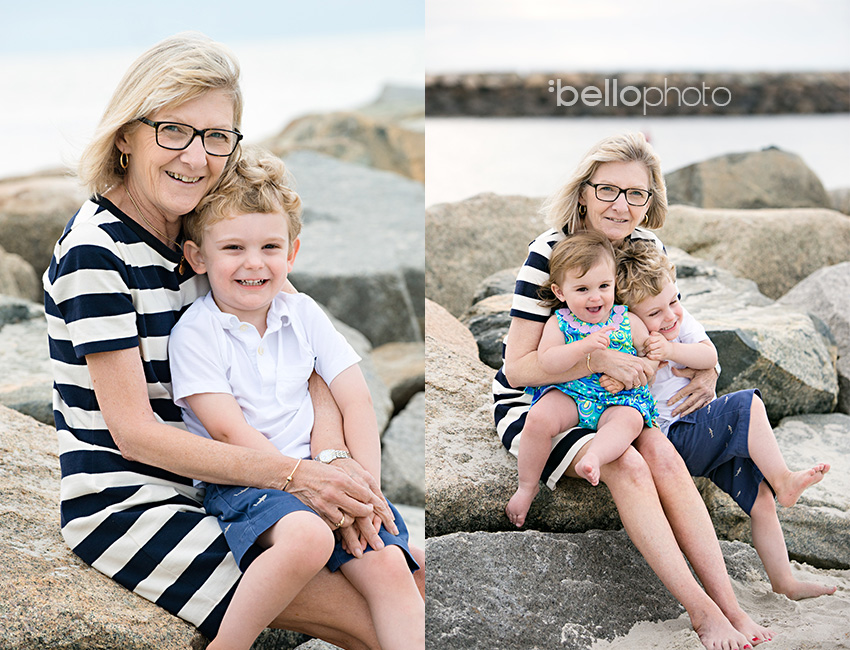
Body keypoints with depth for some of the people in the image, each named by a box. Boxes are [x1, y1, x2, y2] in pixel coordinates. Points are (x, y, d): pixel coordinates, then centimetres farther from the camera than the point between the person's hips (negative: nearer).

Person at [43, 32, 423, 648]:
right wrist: (294, 474, -27)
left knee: (412, 571, 3)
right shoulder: (96, 251, -18)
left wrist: (333, 459, -21)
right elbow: (134, 431, -21)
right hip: (125, 505, -7)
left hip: (205, 483, 7)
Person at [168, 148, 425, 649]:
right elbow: (229, 431, -12)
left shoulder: (303, 314, 10)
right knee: (308, 537, -34)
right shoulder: (195, 332, -4)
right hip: (240, 485, -4)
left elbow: (356, 402, 7)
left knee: (388, 565, -19)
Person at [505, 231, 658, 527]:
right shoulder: (559, 323, 0)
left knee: (630, 419, -31)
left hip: (617, 401, 1)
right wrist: (584, 346, -30)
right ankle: (527, 487, -11)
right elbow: (546, 362, -16)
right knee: (539, 418, -28)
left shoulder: (628, 322, 6)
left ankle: (592, 458, -53)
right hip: (569, 395, -1)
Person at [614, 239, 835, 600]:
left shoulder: (681, 321, 6)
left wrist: (672, 350, -22)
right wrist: (615, 383, -39)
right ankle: (784, 480, -8)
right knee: (746, 406, -23)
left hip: (703, 431, 7)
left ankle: (784, 581, 13)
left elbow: (710, 356, -6)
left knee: (761, 500, 2)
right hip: (672, 438, -7)